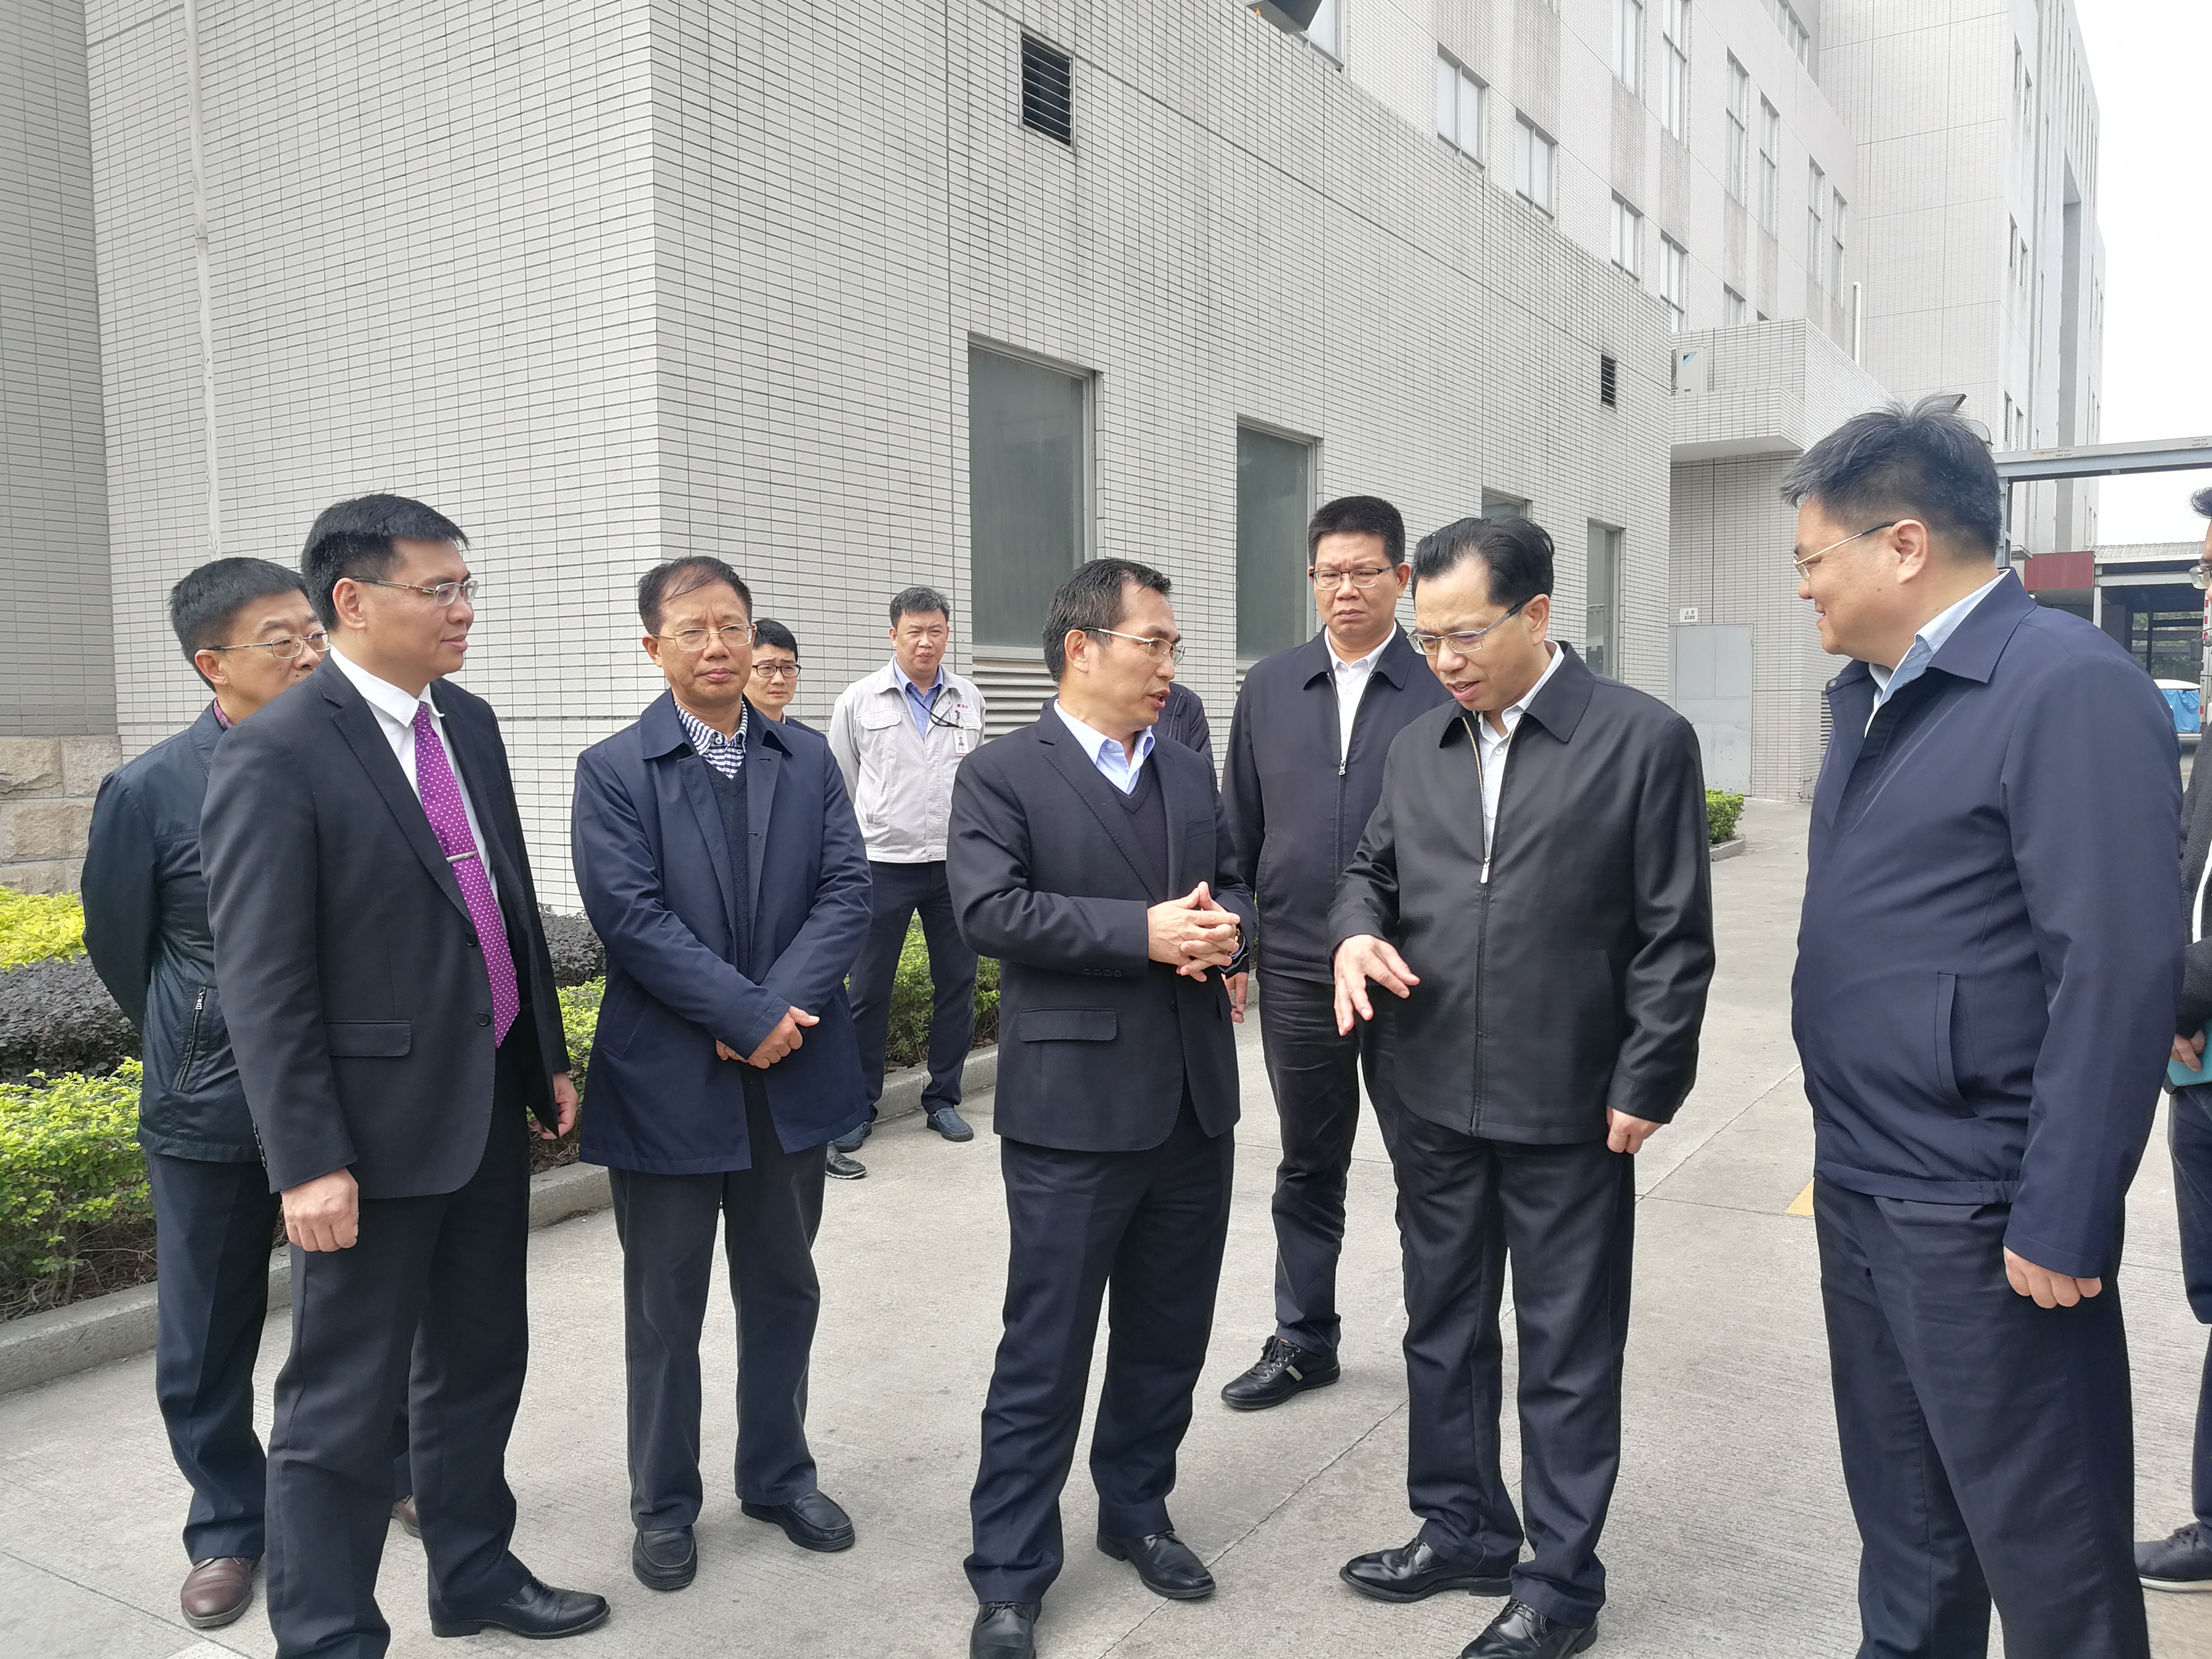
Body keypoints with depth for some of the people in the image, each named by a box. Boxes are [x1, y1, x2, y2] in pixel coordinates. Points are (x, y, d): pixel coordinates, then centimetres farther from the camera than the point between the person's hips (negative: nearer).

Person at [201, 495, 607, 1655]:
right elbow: (261, 981, -17)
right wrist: (308, 1162, -19)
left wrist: (547, 1058, 14)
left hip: (489, 1107, 8)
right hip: (378, 1124, -7)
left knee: (480, 1361, 21)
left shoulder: (469, 722, 7)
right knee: (341, 1402, 7)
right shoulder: (275, 754, -15)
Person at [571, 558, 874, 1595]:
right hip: (668, 1080, -3)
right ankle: (665, 1506, 30)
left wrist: (781, 1010, -18)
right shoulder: (613, 771, -6)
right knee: (665, 1306, 12)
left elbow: (847, 893, -4)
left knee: (783, 1288, 17)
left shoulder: (807, 762, 4)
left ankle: (778, 1476, 36)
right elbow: (630, 916, -16)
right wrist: (749, 1016, -19)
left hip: (792, 1072, 4)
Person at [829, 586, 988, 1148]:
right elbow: (840, 788, 6)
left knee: (957, 984, 8)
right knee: (869, 991, 3)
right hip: (882, 865, -2)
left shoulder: (969, 700, 7)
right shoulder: (859, 702, -1)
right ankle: (859, 1105, 16)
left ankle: (943, 1098, 22)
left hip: (955, 866, 3)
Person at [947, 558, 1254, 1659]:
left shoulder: (1192, 775, 14)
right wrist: (1143, 931, -22)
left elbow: (1233, 889, 14)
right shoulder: (1002, 775, -6)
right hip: (1074, 1109, -6)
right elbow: (990, 909, -17)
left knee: (1169, 1336, 17)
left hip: (1193, 1104, 6)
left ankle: (1136, 1512, 37)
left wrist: (1223, 930, -10)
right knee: (1045, 1354, 3)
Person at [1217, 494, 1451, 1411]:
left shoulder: (1441, 688, -5)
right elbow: (1239, 829, 9)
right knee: (1307, 1169, 15)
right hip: (1296, 972, 3)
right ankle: (1303, 1341, 31)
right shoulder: (1269, 687, 6)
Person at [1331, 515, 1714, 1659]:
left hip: (1569, 1107, -5)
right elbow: (1370, 868, 16)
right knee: (1442, 1329, 18)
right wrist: (1358, 930, -7)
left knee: (1568, 1354, 9)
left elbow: (1674, 937, -8)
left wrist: (1646, 1085, -10)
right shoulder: (1417, 746, 7)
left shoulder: (1644, 740, -7)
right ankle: (1460, 1529, 37)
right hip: (1430, 1100, 5)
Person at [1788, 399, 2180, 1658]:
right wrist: (1847, 1148, 15)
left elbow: (2119, 973, -20)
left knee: (2048, 1555, 8)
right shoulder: (1876, 696, 11)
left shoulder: (2070, 688, -16)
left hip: (1982, 1215, -8)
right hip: (1860, 1188, 8)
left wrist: (2062, 1224, -19)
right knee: (1903, 1525, 21)